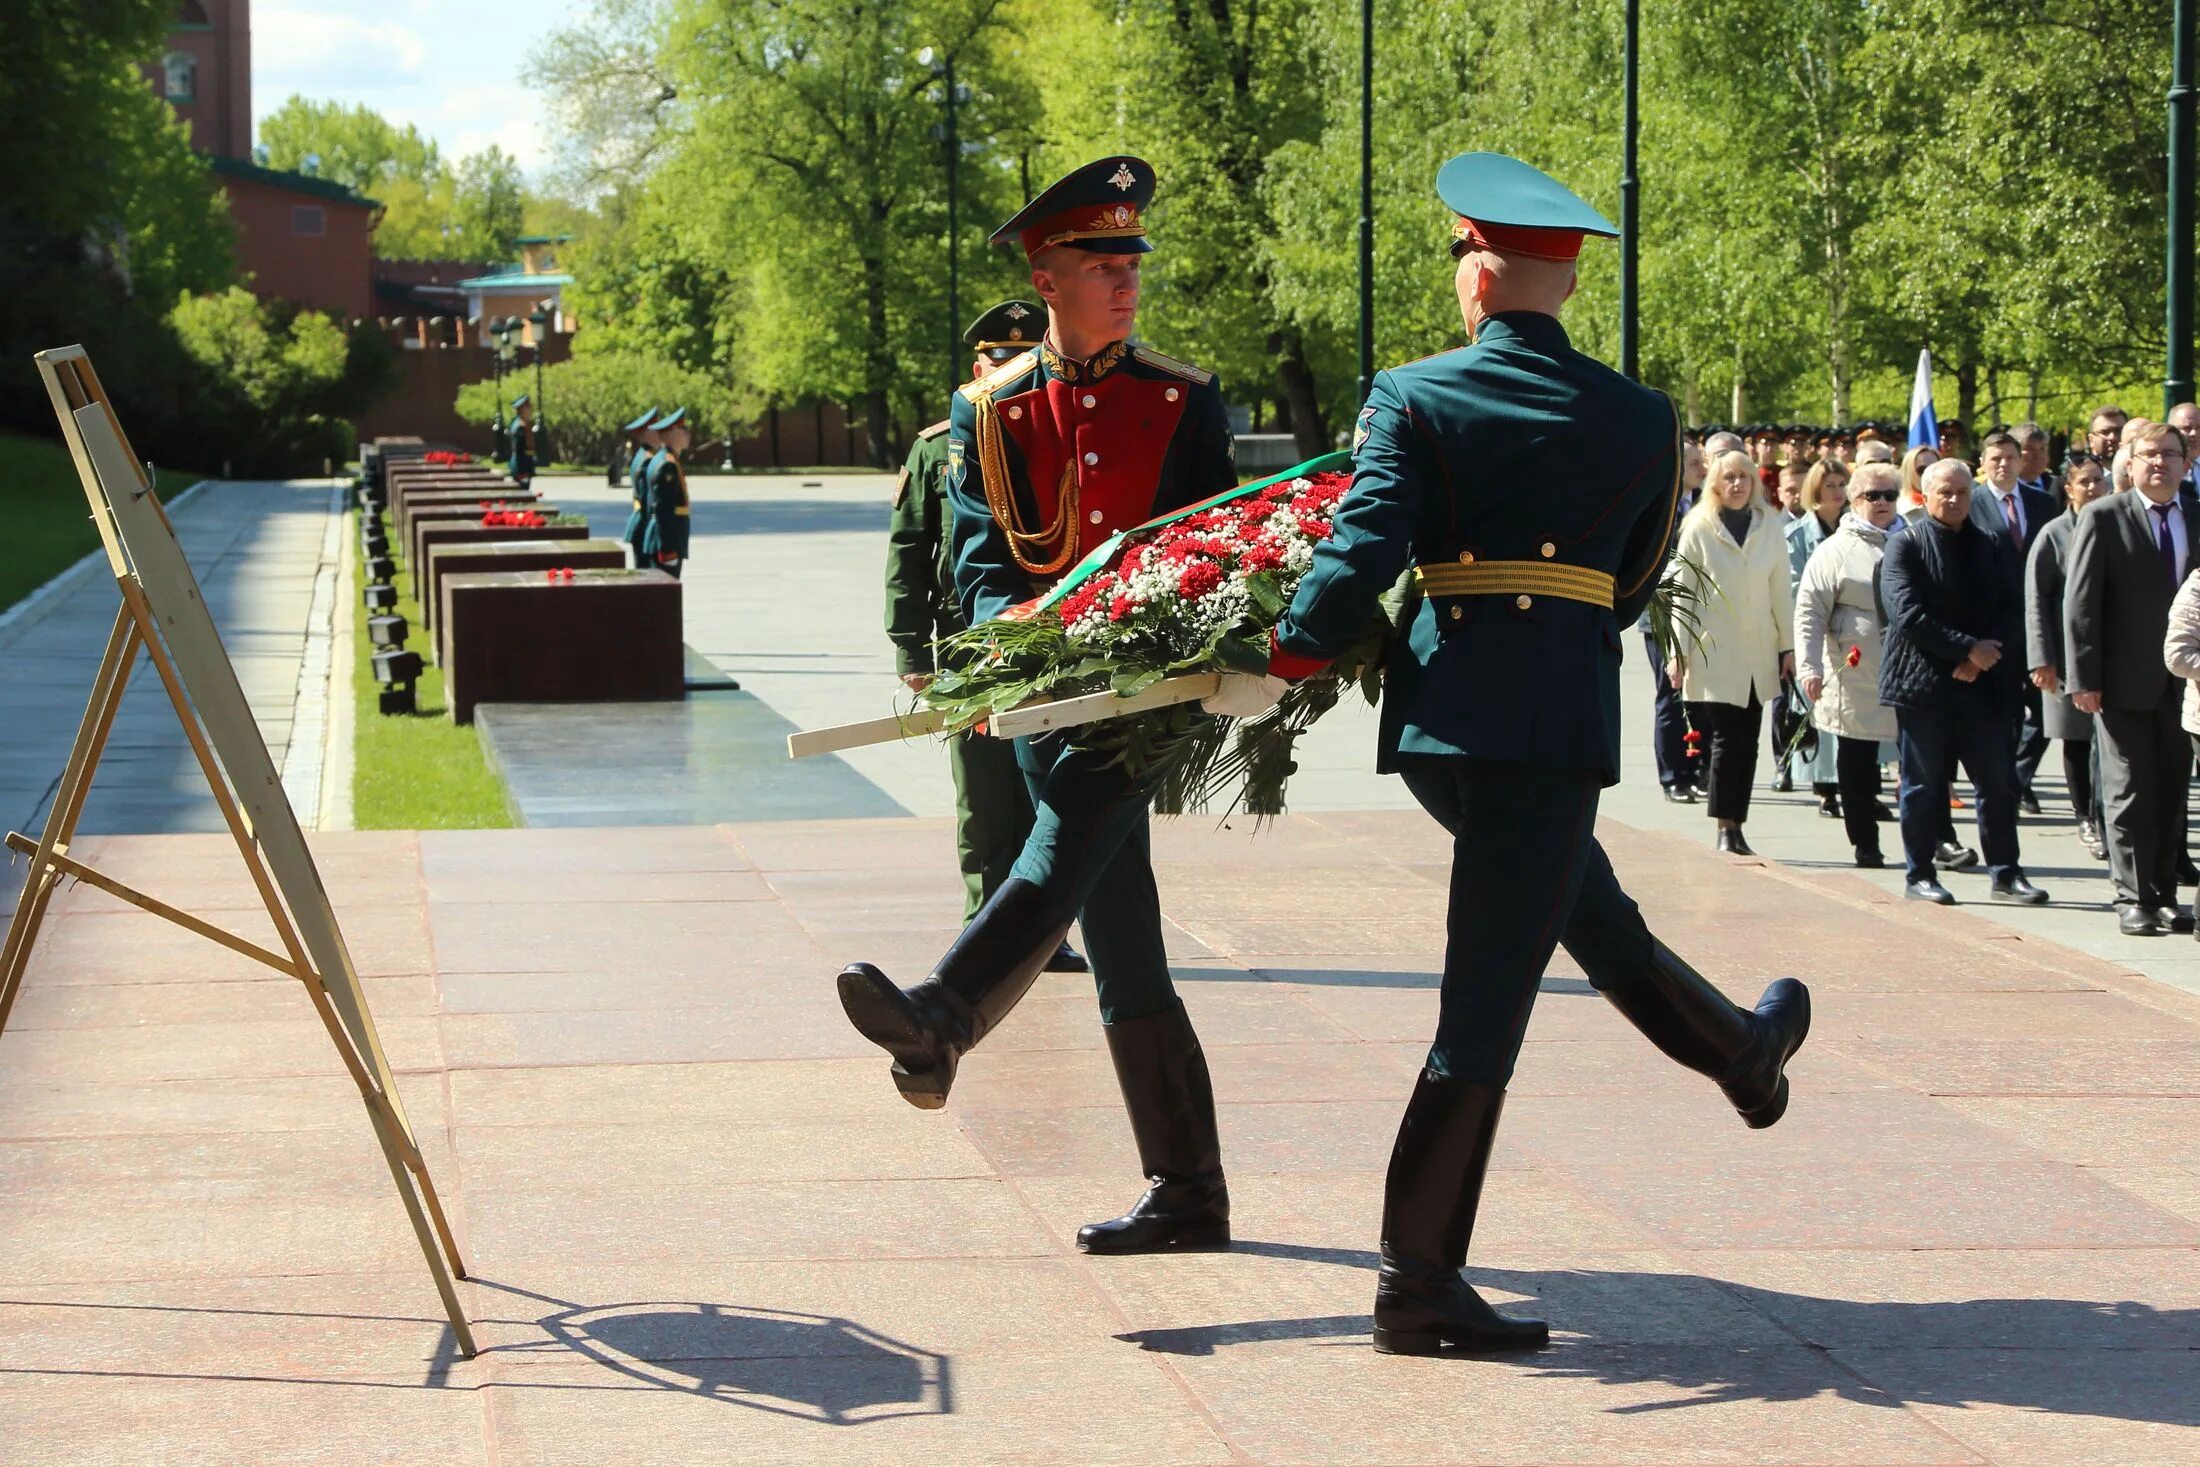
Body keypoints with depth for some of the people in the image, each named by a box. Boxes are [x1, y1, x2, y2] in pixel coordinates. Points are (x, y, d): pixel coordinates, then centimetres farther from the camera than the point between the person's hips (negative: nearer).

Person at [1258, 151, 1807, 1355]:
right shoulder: (1641, 419, 5)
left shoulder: (1412, 398, 0)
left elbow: (1365, 544, -14)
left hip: (1435, 717, 3)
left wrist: (1295, 652, -10)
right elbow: (1633, 586, 13)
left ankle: (1736, 1048, 48)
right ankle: (1418, 1282, -1)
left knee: (1581, 896, 25)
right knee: (1488, 995, -2)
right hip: (1559, 719, -3)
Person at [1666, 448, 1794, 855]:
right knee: (1726, 739, -10)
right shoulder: (1699, 529, -1)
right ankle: (1726, 829, -3)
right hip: (1714, 654, -4)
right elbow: (1682, 591, -1)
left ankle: (1736, 827, 11)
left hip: (1758, 654, 4)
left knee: (1747, 744, 4)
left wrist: (1789, 645, 8)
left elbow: (1781, 592, 11)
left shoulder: (1769, 528, 8)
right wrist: (1677, 651, -5)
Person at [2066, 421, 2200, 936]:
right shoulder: (2103, 518, -3)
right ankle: (2133, 898, 4)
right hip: (2125, 682, -4)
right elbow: (2080, 602, -6)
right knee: (2129, 795, -1)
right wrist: (2084, 678, -11)